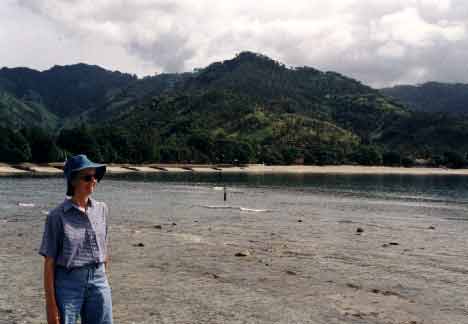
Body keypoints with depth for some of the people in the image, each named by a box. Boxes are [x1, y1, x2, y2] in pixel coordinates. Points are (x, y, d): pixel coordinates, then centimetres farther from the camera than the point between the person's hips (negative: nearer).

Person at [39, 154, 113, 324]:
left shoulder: (101, 209, 4)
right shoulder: (58, 215, -9)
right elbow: (49, 262, -8)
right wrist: (51, 304, -9)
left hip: (98, 281, 4)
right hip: (67, 284, -4)